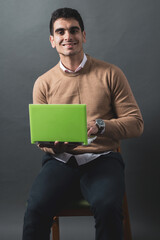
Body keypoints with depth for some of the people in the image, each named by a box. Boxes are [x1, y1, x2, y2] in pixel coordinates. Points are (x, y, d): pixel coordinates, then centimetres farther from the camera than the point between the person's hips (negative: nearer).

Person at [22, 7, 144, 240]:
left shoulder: (110, 74, 5)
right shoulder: (43, 83, 11)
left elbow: (136, 123, 3)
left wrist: (100, 126, -16)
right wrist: (52, 146, -12)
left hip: (102, 158, -1)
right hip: (60, 160, 1)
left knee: (107, 206, -34)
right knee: (36, 208, -29)